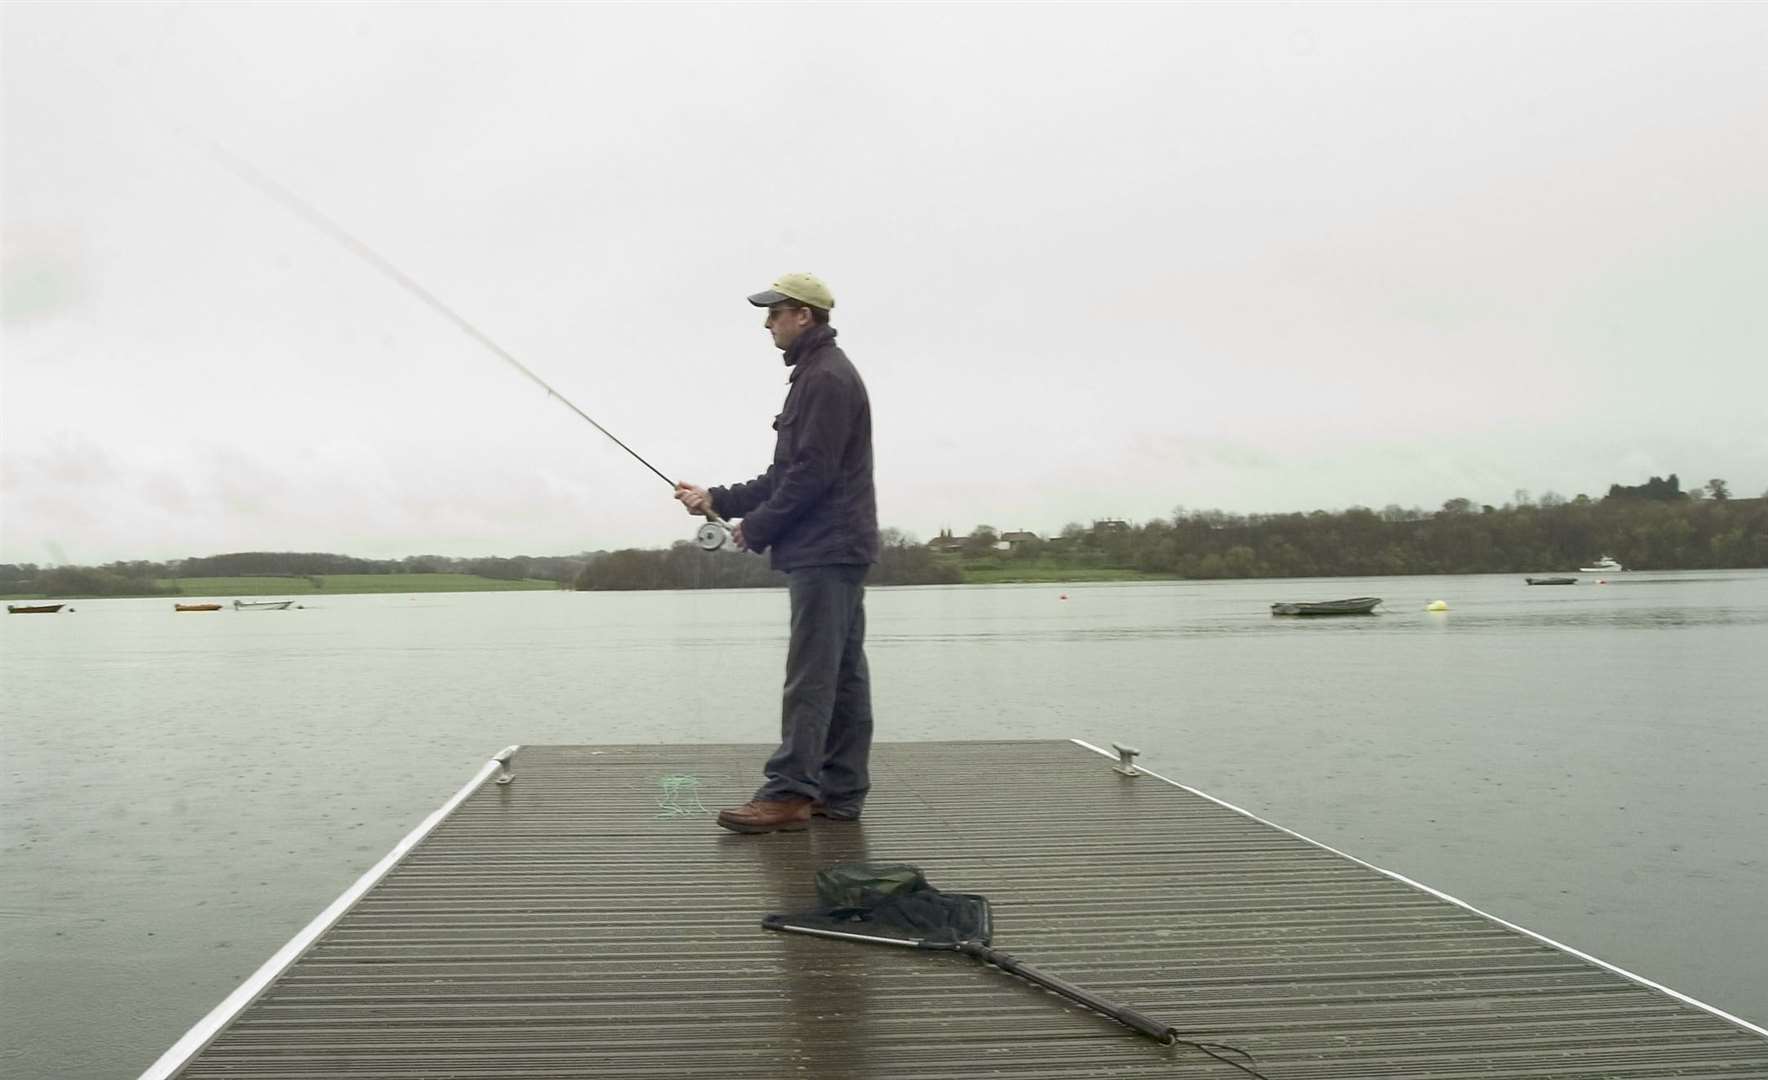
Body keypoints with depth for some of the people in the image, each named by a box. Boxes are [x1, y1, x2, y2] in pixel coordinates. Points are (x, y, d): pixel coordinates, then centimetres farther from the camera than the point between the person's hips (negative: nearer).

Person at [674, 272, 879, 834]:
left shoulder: (827, 378, -12)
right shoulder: (819, 375, 21)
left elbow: (811, 475, -19)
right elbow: (784, 475, 22)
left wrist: (757, 528, -9)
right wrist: (718, 501, 16)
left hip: (825, 551, -10)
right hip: (836, 550, 10)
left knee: (810, 675, -10)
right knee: (842, 674, 9)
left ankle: (789, 792, -8)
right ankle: (839, 792, 13)